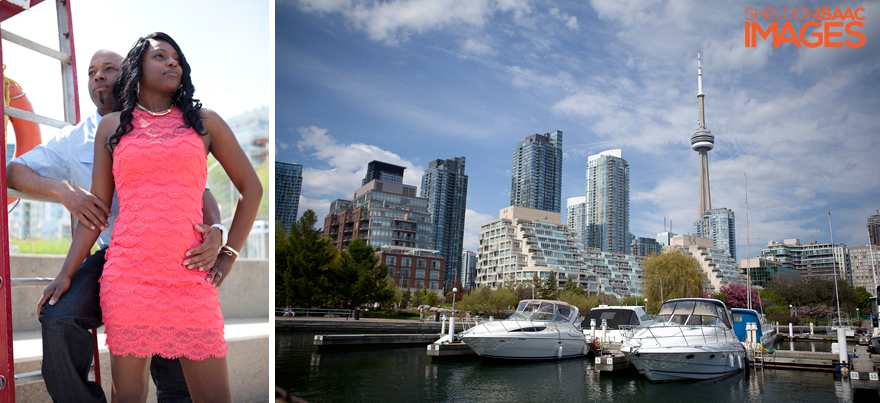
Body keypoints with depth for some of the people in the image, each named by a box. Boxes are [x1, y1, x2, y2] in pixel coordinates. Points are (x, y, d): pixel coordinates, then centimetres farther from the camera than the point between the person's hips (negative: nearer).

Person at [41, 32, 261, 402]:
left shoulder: (204, 121, 10)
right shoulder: (112, 126, 12)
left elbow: (251, 187, 12)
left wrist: (228, 255, 6)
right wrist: (66, 273, 7)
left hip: (190, 277, 0)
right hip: (127, 275, 1)